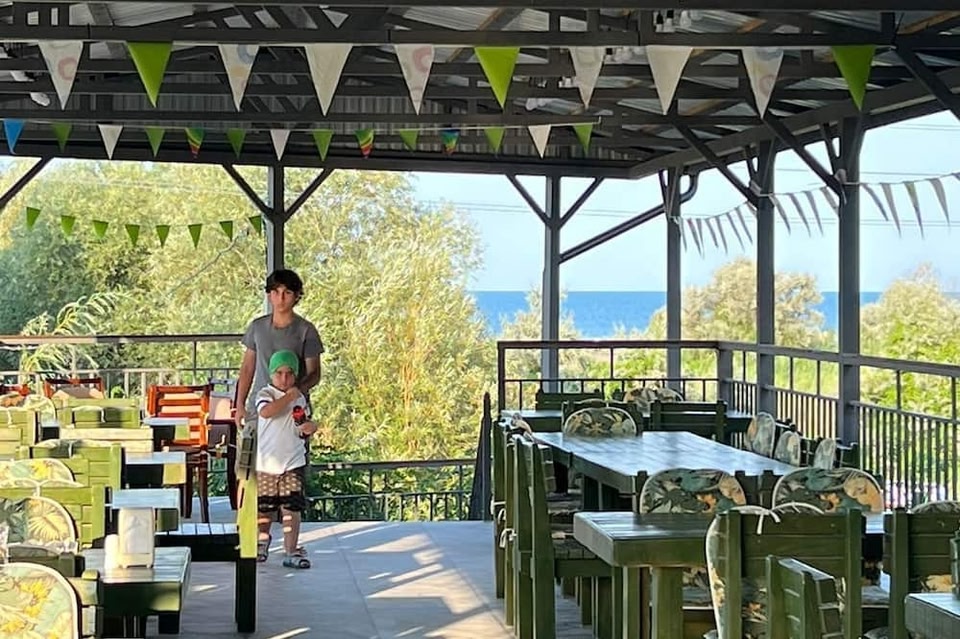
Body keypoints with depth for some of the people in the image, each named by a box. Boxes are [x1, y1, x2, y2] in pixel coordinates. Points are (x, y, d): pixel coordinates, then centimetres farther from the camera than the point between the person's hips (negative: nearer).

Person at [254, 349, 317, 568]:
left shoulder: (300, 399, 9)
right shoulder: (266, 394, -4)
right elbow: (265, 412, -27)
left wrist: (309, 428, -5)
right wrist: (288, 397, -20)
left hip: (293, 462, 2)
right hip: (266, 461, -2)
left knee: (291, 508, -3)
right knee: (265, 507, 11)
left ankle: (291, 551, 1)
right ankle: (263, 539, 37)